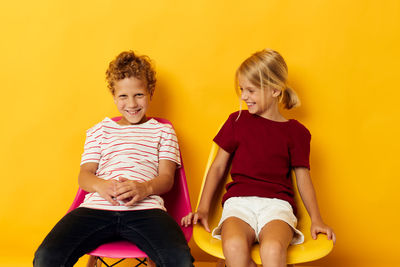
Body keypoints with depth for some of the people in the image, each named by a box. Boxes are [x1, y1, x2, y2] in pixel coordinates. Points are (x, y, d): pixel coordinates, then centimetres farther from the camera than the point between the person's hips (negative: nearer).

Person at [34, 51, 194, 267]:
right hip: (97, 207, 2)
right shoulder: (99, 130, 27)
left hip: (145, 209, -1)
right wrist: (101, 185, -11)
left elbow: (167, 178, 11)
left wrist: (145, 188, -15)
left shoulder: (163, 131, 23)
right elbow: (84, 175, 16)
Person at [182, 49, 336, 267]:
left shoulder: (296, 132, 11)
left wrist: (316, 220, 3)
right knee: (233, 246, -36)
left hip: (276, 203, -1)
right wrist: (203, 209, 8)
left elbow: (303, 178, 14)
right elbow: (218, 167, 16)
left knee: (273, 249, -37)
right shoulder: (237, 121, 14)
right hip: (239, 200, 1)